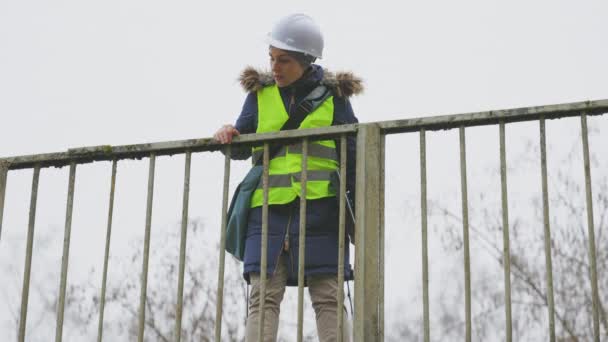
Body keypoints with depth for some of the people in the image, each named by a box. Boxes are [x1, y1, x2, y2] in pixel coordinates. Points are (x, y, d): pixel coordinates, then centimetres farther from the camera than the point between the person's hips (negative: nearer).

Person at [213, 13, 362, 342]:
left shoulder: (333, 96, 6)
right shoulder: (260, 93, 11)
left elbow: (352, 159, 7)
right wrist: (228, 135, -4)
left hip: (320, 210, -1)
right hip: (268, 208, 2)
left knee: (328, 298, -1)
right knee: (264, 296, -6)